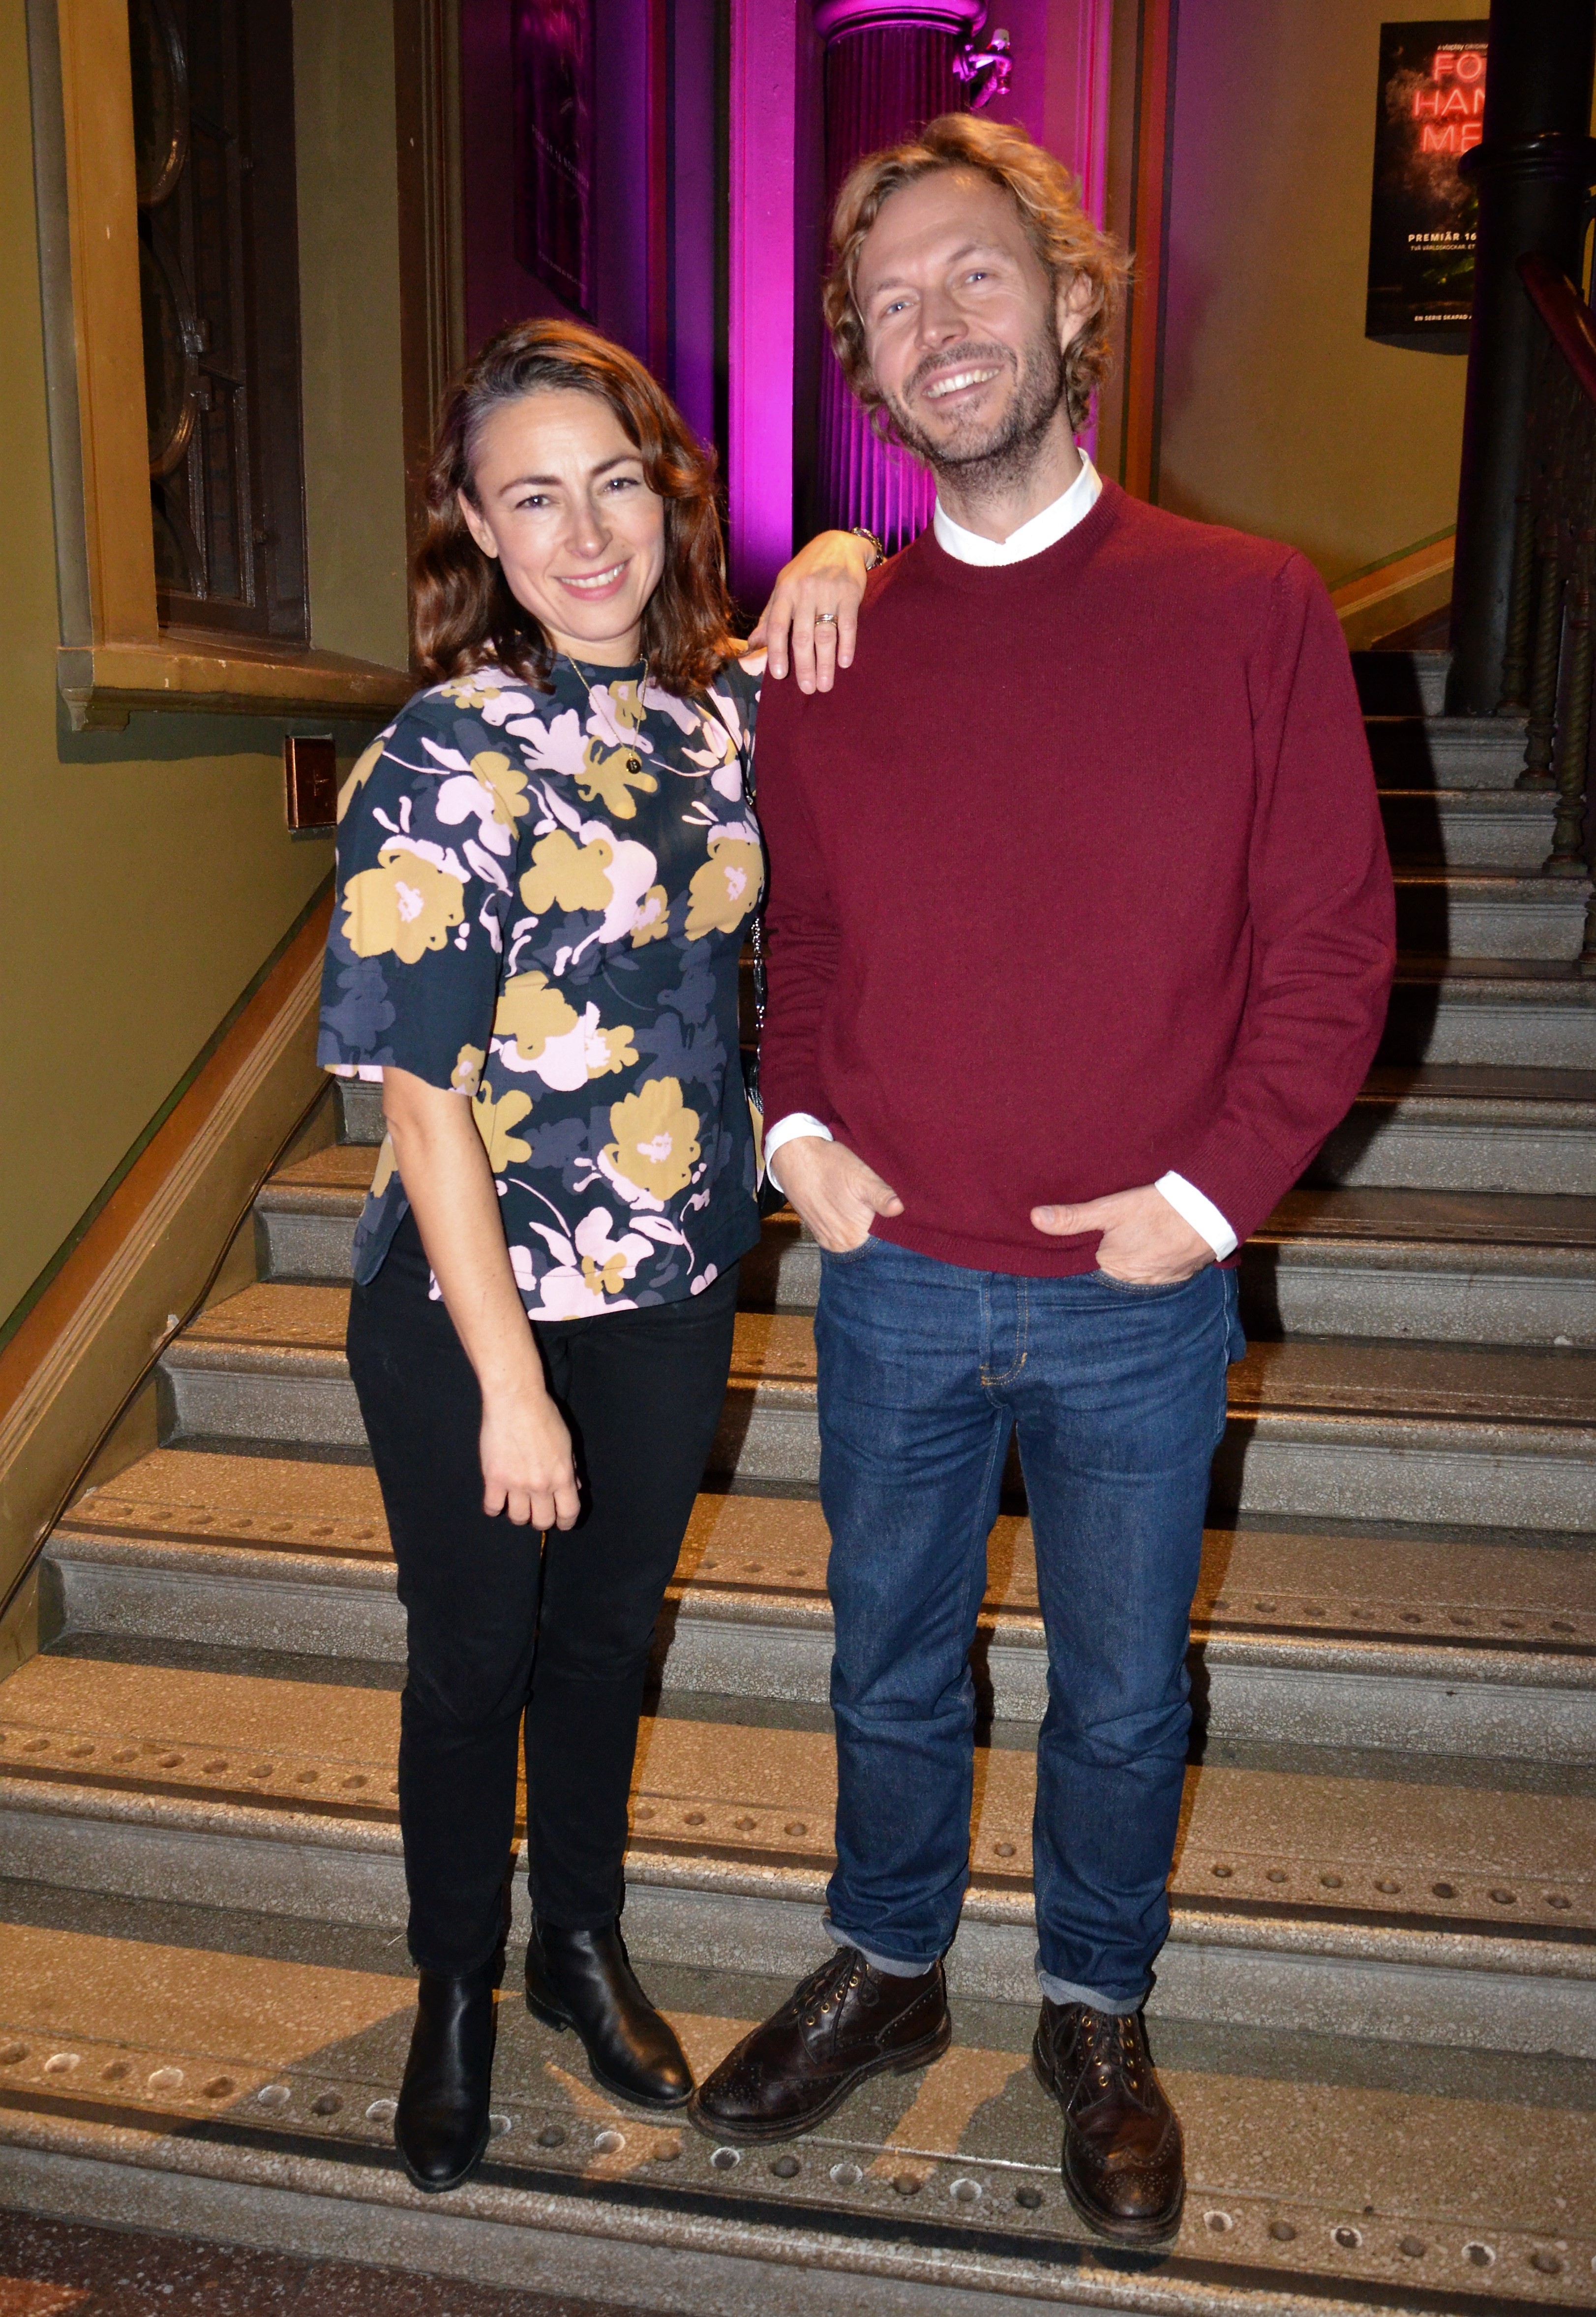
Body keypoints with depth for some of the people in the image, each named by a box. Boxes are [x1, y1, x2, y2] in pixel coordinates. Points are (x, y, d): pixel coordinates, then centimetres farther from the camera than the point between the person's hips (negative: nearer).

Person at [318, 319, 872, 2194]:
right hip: (469, 1307, -4)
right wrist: (512, 1383, -17)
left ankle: (583, 1945, 47)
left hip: (673, 1291, 5)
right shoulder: (447, 765, -17)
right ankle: (454, 1993, 41)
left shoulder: (718, 714, -1)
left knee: (608, 1632, 21)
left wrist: (833, 564, -3)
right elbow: (425, 1102, -18)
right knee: (474, 1660, 15)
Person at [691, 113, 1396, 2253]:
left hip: (1138, 1297, -2)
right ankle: (887, 1973, 45)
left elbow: (1333, 942, -5)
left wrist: (1216, 1188, -13)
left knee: (1121, 1696, 17)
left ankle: (1098, 2020, 43)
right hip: (893, 1286, 2)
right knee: (892, 1672, 20)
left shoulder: (1251, 611, -6)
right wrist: (800, 1125, -3)